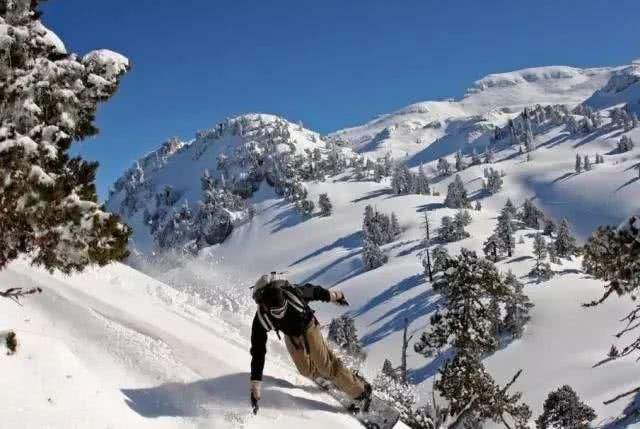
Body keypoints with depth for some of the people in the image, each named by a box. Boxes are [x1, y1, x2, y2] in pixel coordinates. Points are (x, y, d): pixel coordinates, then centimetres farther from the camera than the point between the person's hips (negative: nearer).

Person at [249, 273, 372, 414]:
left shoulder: (293, 293, -38)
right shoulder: (261, 320, -34)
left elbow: (313, 291, -14)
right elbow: (258, 353, -30)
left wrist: (334, 295, 5)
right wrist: (255, 388, -31)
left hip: (308, 326, -3)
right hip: (290, 335, 3)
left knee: (324, 364, -11)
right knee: (307, 370, 4)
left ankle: (361, 391, -1)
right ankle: (334, 376, 31)